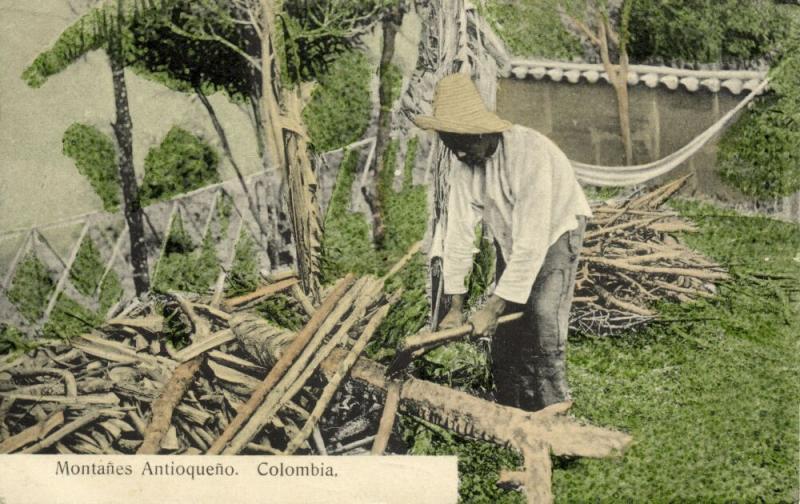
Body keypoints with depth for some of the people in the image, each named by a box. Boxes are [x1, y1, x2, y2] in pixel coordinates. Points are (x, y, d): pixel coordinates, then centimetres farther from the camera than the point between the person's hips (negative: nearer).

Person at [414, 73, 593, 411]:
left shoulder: (530, 153, -38)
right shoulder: (463, 162, -17)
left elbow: (532, 242, -38)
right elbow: (459, 232, -15)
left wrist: (493, 307, -36)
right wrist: (455, 306, -18)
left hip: (555, 230, -6)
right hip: (508, 239, 6)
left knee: (543, 317, -19)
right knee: (505, 332, 3)